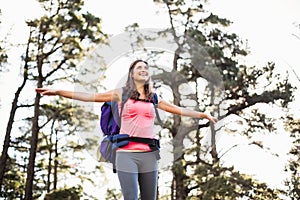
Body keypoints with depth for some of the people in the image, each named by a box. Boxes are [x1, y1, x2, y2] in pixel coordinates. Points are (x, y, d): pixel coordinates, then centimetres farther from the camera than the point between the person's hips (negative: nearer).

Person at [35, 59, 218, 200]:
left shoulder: (154, 98, 17)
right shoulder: (122, 93, 8)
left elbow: (179, 110, 24)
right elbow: (89, 97, 3)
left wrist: (204, 115, 25)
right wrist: (57, 92, -4)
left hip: (149, 155, 3)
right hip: (127, 154, -3)